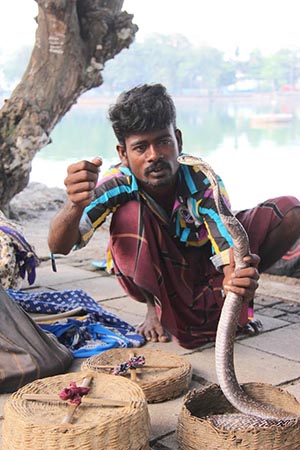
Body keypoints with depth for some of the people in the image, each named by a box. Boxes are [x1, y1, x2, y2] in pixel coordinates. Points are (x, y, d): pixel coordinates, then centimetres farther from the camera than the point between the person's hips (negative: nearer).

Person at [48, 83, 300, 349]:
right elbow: (59, 246, -38)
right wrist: (76, 205, -61)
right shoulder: (118, 184, -28)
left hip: (206, 268, 2)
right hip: (157, 277, -1)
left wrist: (235, 279, -63)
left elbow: (228, 251, -38)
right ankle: (156, 306, -8)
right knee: (130, 211, -34)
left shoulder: (202, 180, -28)